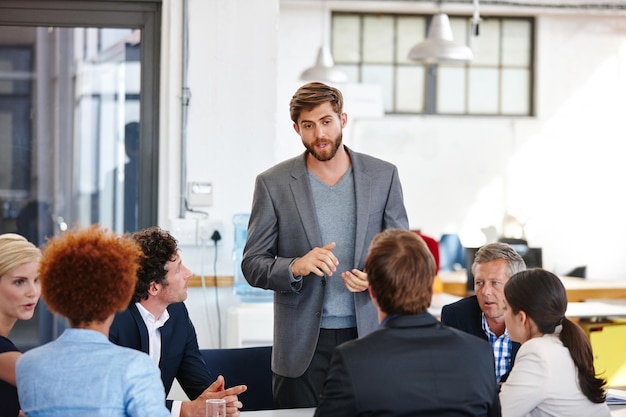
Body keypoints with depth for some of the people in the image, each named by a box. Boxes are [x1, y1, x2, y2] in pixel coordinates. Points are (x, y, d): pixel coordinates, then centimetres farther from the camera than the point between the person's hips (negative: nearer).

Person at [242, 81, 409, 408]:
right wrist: (296, 267, -19)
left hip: (367, 336, 1)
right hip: (303, 345, -1)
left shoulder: (383, 176, 5)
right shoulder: (274, 184, 1)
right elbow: (252, 264, 1)